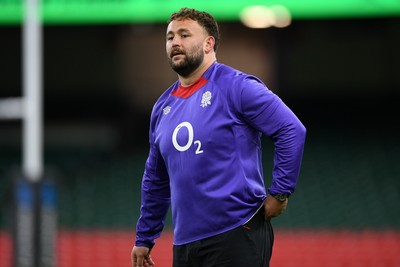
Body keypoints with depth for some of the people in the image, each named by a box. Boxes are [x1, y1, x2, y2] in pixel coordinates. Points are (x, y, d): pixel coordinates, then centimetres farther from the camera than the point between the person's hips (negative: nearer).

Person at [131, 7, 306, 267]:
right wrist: (144, 239, 24)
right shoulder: (163, 106, 15)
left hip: (237, 236, -7)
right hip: (184, 244, 7)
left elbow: (292, 131, -12)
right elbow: (155, 180, 24)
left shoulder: (236, 87, -6)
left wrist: (280, 193, -13)